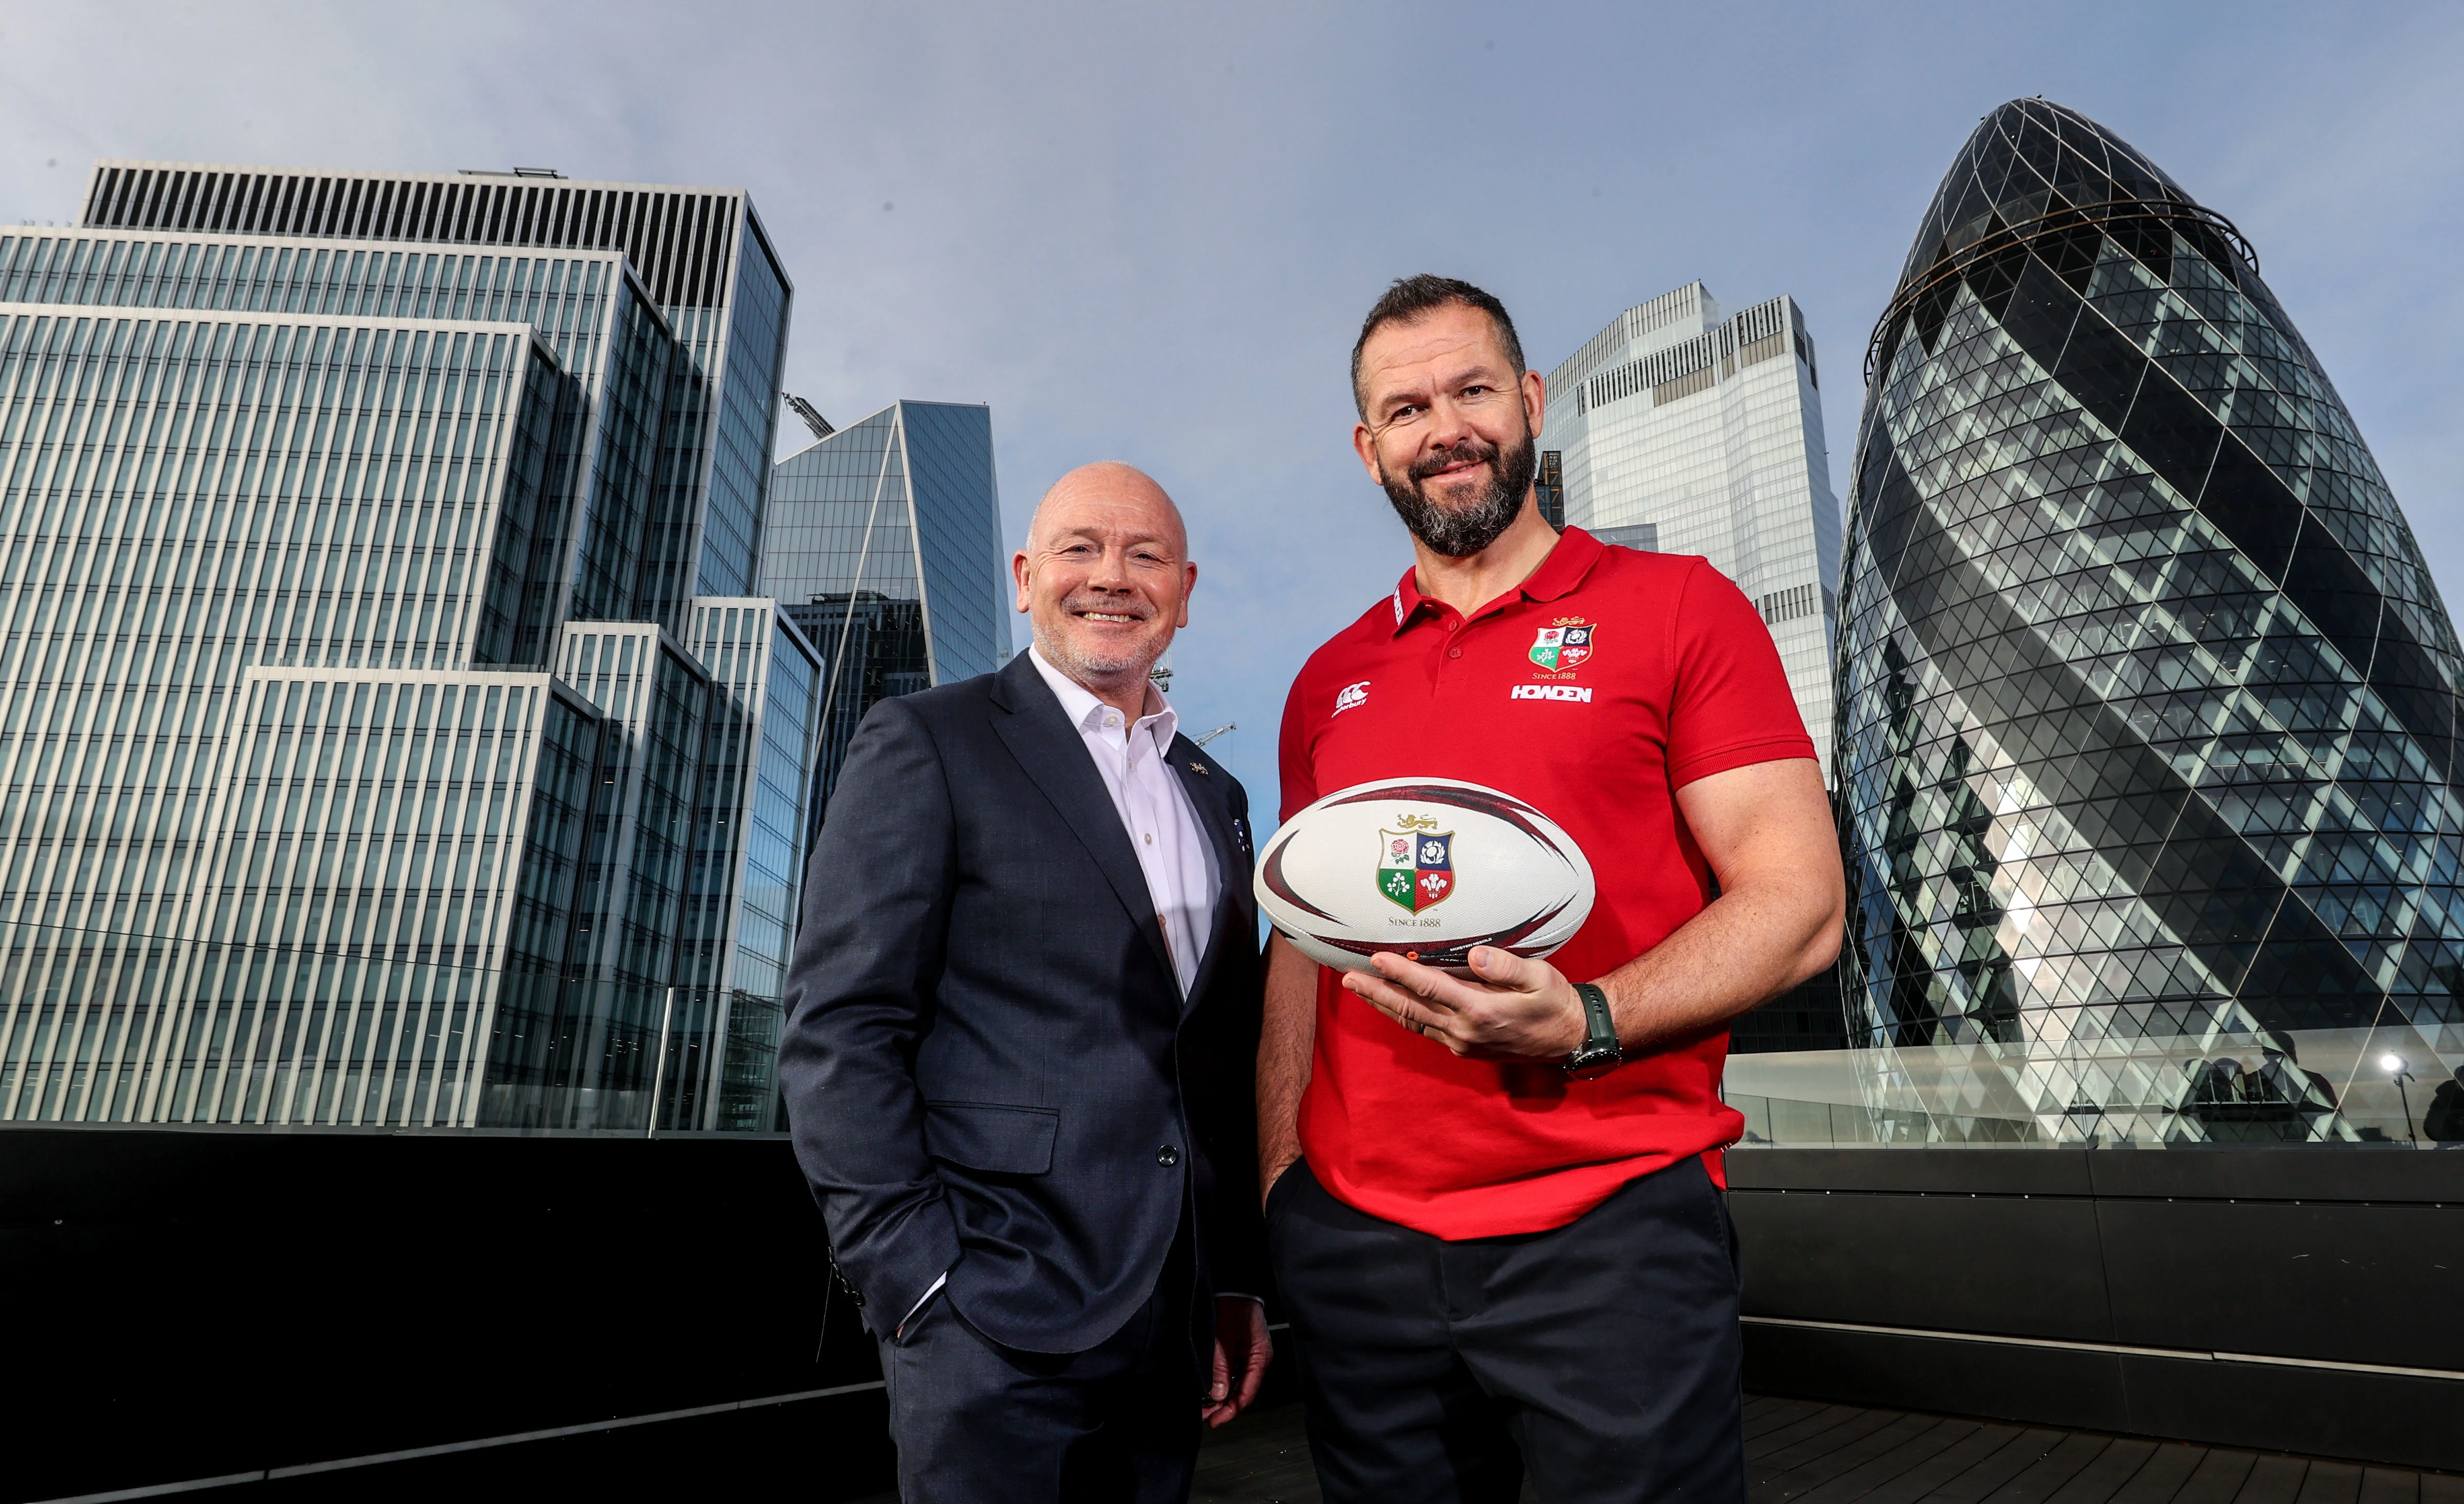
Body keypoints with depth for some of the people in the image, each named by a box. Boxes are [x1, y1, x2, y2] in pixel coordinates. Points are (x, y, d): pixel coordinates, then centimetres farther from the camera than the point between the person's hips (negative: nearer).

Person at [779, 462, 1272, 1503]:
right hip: (998, 1317, -5)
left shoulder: (1214, 796, 12)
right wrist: (921, 1284, -14)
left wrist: (1242, 1285, 10)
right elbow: (839, 1032, -10)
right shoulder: (926, 745, -5)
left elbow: (1228, 1063, 13)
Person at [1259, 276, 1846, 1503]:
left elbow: (1799, 905, -6)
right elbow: (1301, 952, 13)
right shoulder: (1327, 686, 11)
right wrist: (1277, 1181, 5)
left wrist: (1586, 1023, -22)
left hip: (1610, 1231, -3)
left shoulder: (1678, 608, -1)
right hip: (1353, 1242, 4)